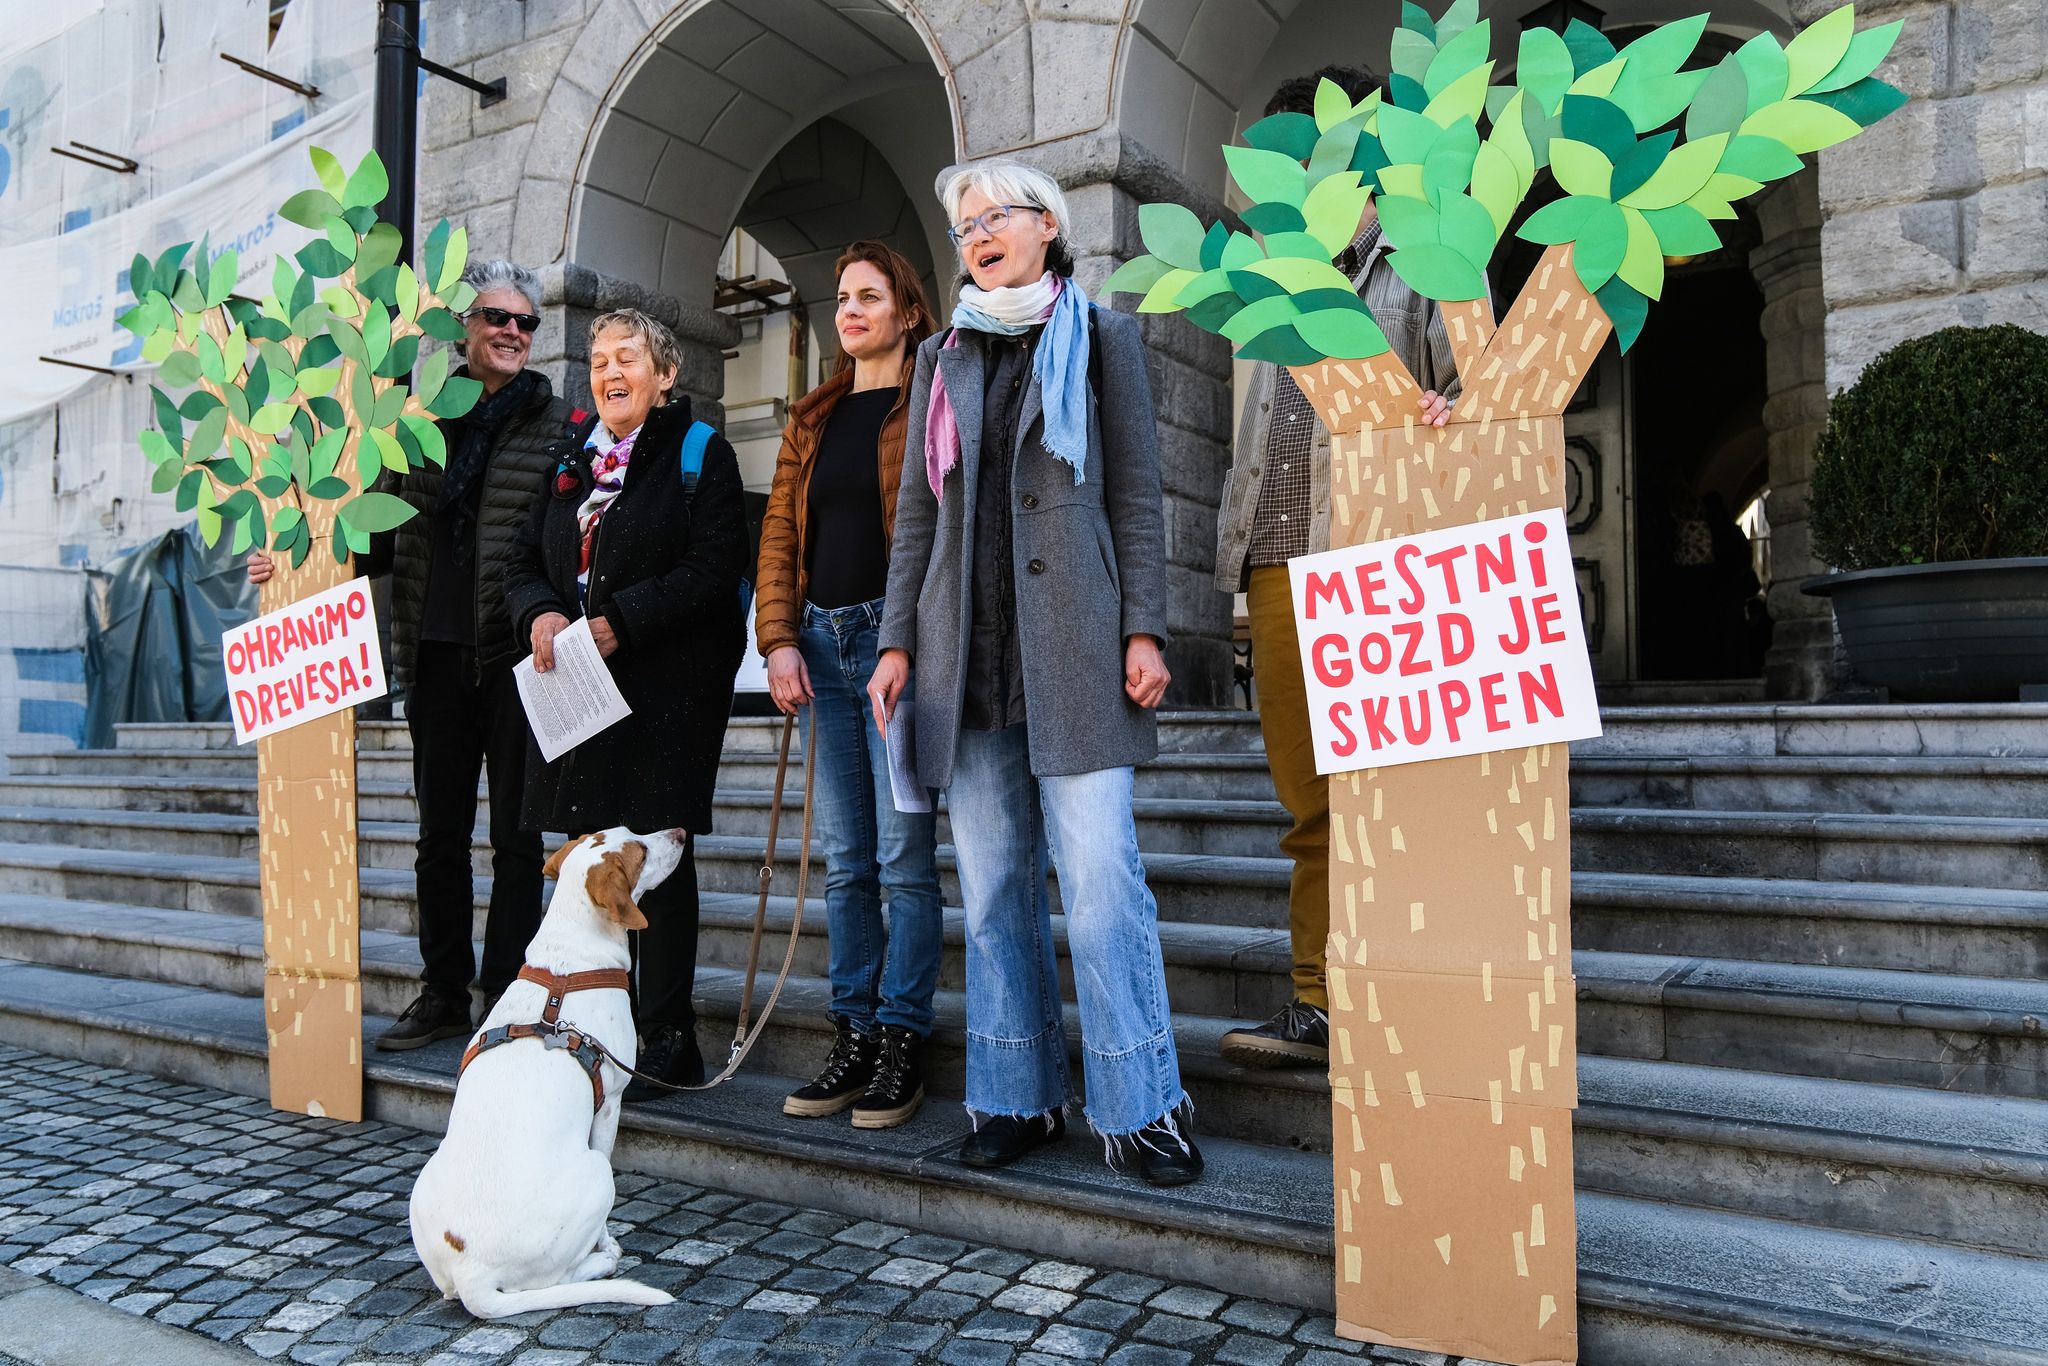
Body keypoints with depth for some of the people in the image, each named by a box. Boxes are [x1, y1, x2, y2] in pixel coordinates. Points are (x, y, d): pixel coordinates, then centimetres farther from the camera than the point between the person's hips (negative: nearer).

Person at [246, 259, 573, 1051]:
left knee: (514, 832, 2)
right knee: (439, 831, 11)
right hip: (436, 654, 5)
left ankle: (506, 994, 12)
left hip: (514, 656, -4)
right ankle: (444, 993, 23)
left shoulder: (556, 425, -1)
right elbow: (397, 538, 15)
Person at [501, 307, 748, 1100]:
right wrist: (540, 614, -5)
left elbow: (714, 570, -12)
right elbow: (524, 568, 18)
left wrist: (618, 624, -18)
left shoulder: (700, 455, 0)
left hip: (670, 689, -6)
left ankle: (665, 1042, 5)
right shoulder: (571, 467, 19)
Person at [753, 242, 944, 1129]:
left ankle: (902, 1042, 6)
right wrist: (779, 639, 1)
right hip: (822, 645, 6)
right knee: (844, 859, 9)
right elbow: (779, 531, 14)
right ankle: (854, 1037, 17)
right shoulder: (813, 419, 19)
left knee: (903, 852, -3)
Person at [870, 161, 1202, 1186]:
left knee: (1101, 881, -8)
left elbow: (1135, 495, 3)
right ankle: (1018, 1097, 17)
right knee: (993, 887, 6)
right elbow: (917, 511, 15)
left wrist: (1143, 630, -6)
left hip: (1072, 645, -4)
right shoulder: (944, 358, 19)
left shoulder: (1100, 338, 9)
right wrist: (898, 639, 7)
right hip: (967, 652, 4)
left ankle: (1139, 1108, 3)